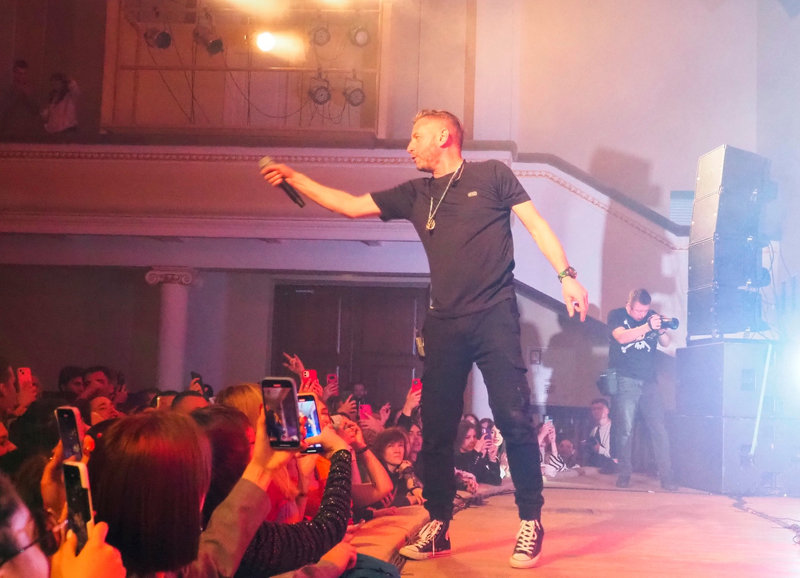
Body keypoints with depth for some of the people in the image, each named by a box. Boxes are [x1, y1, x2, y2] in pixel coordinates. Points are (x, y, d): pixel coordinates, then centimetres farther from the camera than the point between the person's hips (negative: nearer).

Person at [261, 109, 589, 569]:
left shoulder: (492, 175, 6)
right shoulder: (415, 195, 16)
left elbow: (536, 223, 3)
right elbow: (351, 205, 18)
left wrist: (566, 275, -9)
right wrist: (293, 178, 16)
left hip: (494, 315, -4)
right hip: (444, 323, 5)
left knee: (514, 417, -9)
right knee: (436, 427, 4)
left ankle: (531, 523, 3)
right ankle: (438, 526, 15)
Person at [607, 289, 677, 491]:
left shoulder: (652, 316, 10)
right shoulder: (616, 315, 2)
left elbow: (665, 343, 8)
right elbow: (622, 337, -16)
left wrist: (661, 330, -14)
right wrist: (647, 327, -28)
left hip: (649, 381, 3)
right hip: (624, 381, -3)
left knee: (659, 429, -2)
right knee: (625, 429, -4)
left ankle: (666, 476, 2)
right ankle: (624, 474, 8)